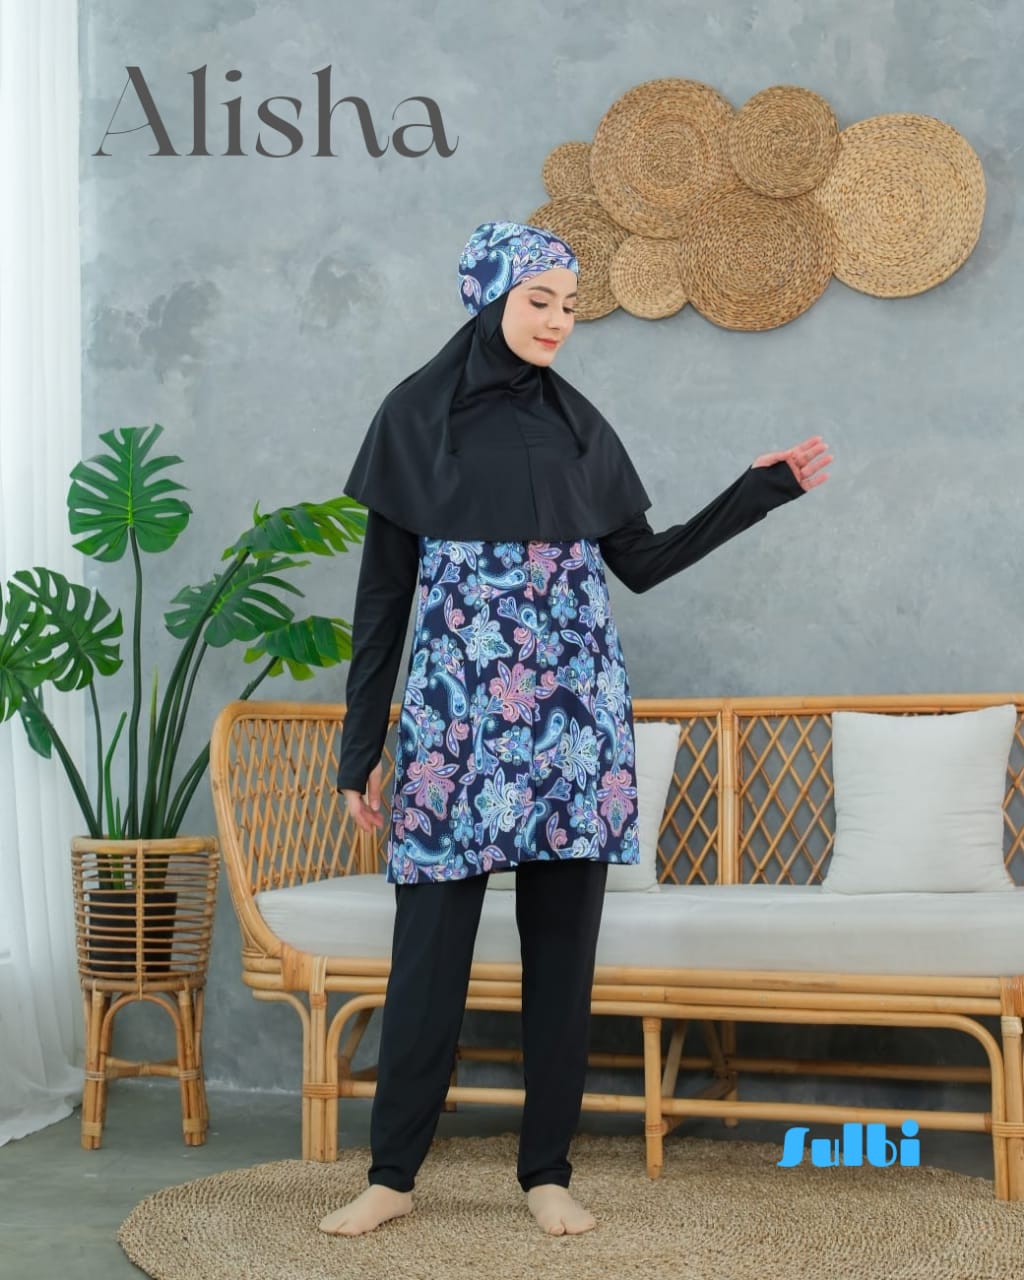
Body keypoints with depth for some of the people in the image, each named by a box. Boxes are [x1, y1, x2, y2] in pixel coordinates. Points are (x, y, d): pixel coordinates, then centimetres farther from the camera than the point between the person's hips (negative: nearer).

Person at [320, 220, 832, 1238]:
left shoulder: (577, 422, 12)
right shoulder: (417, 413, 3)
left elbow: (643, 561, 14)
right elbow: (383, 591, 1)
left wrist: (757, 493, 9)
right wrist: (361, 748, -1)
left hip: (575, 710, 3)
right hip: (457, 708, -3)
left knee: (562, 944, 5)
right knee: (431, 946, -2)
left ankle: (548, 1170, 15)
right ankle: (392, 1173, 12)